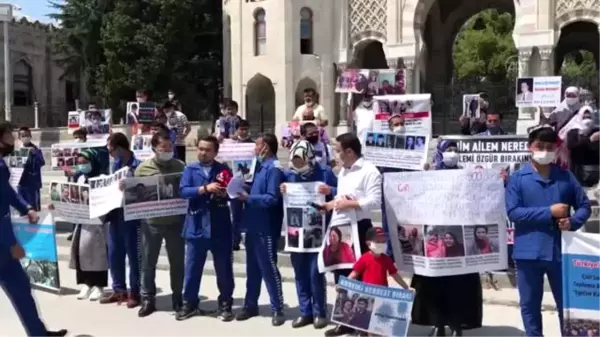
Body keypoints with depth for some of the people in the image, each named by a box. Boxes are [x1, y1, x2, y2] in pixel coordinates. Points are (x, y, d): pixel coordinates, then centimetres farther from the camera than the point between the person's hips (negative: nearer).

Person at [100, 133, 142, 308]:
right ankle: (119, 290, 25)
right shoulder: (115, 164, 12)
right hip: (115, 214, 8)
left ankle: (135, 292, 13)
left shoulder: (137, 165, -13)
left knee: (133, 255, 2)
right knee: (114, 254, 12)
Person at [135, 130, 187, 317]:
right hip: (151, 223, 0)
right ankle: (148, 300, 18)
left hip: (175, 222, 0)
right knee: (148, 262, 7)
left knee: (177, 262, 8)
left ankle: (178, 299, 22)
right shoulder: (143, 168, 0)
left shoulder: (180, 166, 2)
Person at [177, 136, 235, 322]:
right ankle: (189, 304, 21)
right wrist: (205, 188, -21)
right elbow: (183, 191, -10)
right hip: (197, 226, 0)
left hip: (220, 227, 0)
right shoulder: (190, 169, 5)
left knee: (224, 269, 6)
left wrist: (225, 194, -20)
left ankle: (225, 305, 18)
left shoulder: (224, 169, 6)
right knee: (192, 268, 7)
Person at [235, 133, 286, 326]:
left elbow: (272, 199, -23)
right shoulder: (260, 166, 13)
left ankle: (277, 309, 9)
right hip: (253, 226, 9)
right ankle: (251, 305, 26)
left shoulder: (274, 168, -15)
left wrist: (248, 198, -20)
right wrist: (244, 192, 3)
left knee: (268, 268, -1)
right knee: (253, 268, 16)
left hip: (265, 228, -9)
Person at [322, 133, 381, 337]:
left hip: (360, 228, -9)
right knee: (341, 274, 12)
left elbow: (375, 201, -20)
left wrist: (349, 204, -22)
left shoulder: (369, 171, -12)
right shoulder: (343, 172, 16)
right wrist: (329, 204, 7)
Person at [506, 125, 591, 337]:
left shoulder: (566, 176, 6)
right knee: (530, 306, 10)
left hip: (561, 252, 2)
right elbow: (512, 212, -11)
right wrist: (549, 212, -17)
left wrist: (573, 222, -11)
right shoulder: (517, 178, -1)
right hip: (529, 252, -1)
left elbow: (584, 206, 9)